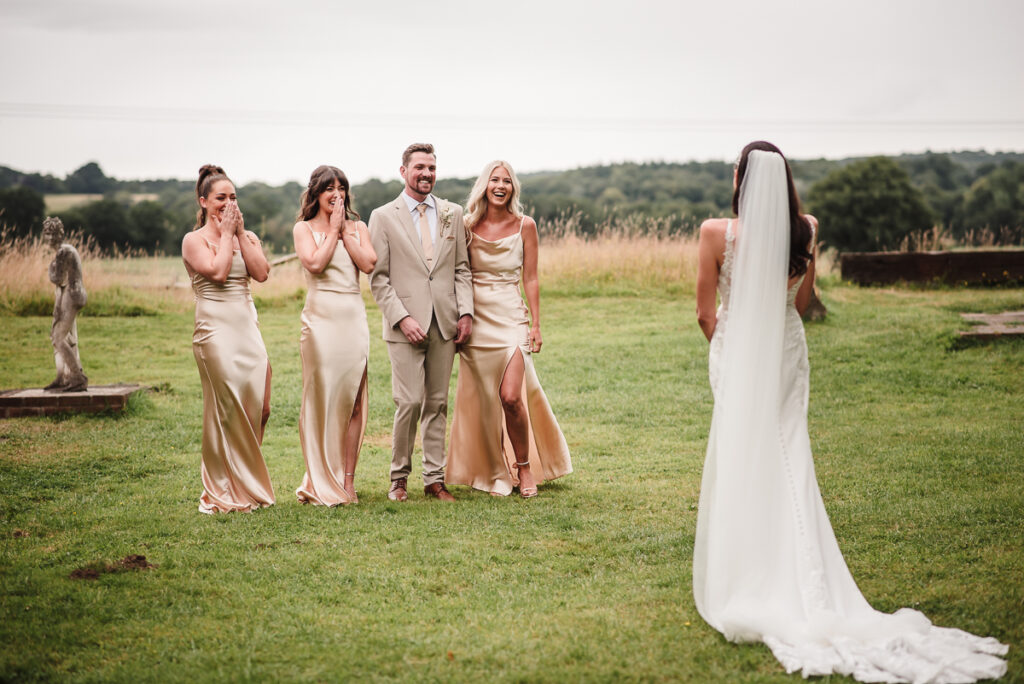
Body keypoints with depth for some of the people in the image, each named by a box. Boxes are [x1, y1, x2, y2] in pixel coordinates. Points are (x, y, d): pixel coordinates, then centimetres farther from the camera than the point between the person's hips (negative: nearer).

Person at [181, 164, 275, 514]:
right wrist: (226, 233, -6)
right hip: (217, 330, -6)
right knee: (226, 410, -4)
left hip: (248, 327, 6)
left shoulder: (247, 236, 15)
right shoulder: (194, 240, 0)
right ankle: (223, 495, 6)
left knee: (258, 408, 3)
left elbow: (262, 272, -2)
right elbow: (218, 272, -16)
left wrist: (240, 232, -2)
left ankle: (249, 486, 18)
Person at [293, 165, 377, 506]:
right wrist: (333, 230, -3)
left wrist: (344, 231, -1)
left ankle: (347, 481, 5)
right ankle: (322, 483, 5)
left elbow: (369, 264, -2)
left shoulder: (358, 227, 14)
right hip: (322, 317, -3)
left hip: (354, 318, 3)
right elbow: (315, 263, -12)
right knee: (321, 399, -2)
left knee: (353, 402, 1)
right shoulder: (304, 228, 6)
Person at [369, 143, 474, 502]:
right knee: (409, 402, -8)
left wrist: (466, 312, 0)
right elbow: (378, 278, -2)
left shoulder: (452, 214, 12)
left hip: (445, 324, 3)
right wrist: (402, 318, -12)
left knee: (437, 403, 7)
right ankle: (399, 477, 8)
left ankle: (434, 478, 13)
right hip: (406, 325, -3)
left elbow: (461, 269, 13)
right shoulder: (383, 217, 1)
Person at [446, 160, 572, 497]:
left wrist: (536, 325, 0)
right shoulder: (469, 226, 3)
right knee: (482, 401, 4)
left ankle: (524, 465, 6)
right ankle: (495, 473, 18)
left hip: (510, 317, -2)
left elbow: (530, 279, 3)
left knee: (510, 396, -15)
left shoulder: (524, 226, 1)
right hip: (476, 319, 2)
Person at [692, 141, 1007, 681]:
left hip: (737, 354, -3)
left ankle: (744, 584, 14)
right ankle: (803, 590, 9)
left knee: (739, 465, 6)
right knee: (788, 464, 9)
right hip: (786, 353, 3)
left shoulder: (717, 233, -14)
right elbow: (801, 302, 10)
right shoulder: (803, 231, -3)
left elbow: (705, 313, -6)